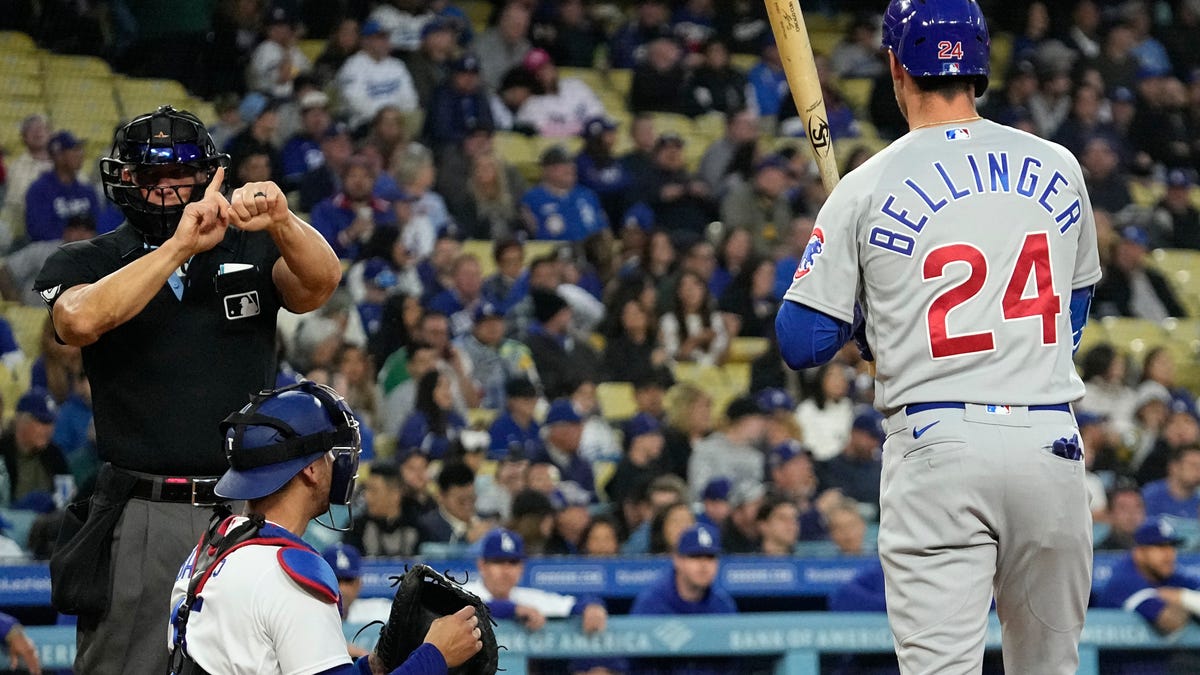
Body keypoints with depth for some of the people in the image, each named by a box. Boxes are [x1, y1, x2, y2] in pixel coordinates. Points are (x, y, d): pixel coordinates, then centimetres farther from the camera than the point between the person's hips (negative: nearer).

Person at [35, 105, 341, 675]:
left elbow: (321, 281, -8)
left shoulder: (251, 252, 12)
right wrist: (181, 246, -21)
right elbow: (81, 320, -16)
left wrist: (280, 223, -29)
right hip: (141, 516, -1)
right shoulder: (85, 263, 7)